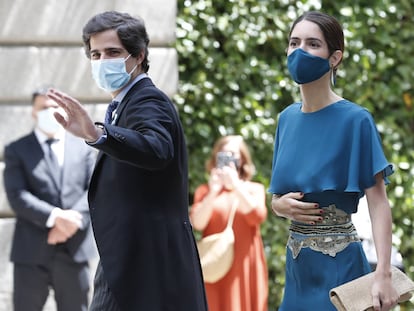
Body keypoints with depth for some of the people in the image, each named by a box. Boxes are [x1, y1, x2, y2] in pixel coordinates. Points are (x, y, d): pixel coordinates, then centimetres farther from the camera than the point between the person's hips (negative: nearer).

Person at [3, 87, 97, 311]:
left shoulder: (83, 148, 14)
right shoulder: (17, 150, 7)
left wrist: (73, 220, -14)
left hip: (74, 250, 2)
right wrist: (54, 217, -20)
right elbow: (17, 196, -7)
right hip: (32, 251, -2)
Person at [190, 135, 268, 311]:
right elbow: (197, 223, -3)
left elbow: (257, 217, -7)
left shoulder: (254, 189, 12)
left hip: (245, 267, 0)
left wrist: (236, 186, -10)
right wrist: (213, 193, -13)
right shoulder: (204, 191, 12)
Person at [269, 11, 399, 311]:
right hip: (298, 264, 6)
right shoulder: (288, 119, 7)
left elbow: (378, 202, -14)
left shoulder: (355, 120, -11)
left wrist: (383, 274, -23)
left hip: (338, 264, -6)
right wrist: (282, 205, -8)